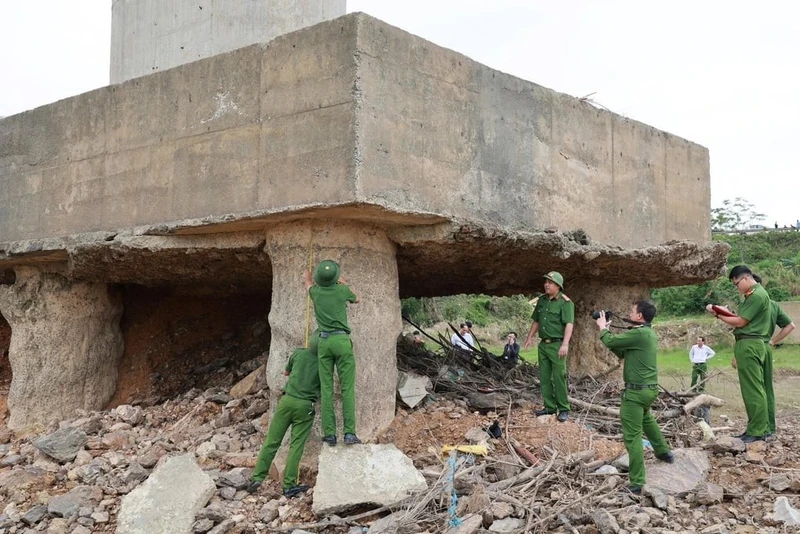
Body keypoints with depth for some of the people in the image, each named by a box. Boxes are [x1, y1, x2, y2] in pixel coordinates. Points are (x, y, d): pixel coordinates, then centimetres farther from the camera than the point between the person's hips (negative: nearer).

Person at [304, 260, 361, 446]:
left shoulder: (315, 291, 6)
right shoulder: (342, 290, -1)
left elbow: (308, 283, 33)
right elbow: (356, 300, 23)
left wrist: (308, 275, 55)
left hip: (324, 341, 2)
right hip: (342, 340, -2)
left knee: (326, 389, 2)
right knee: (347, 388, -3)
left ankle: (329, 434, -2)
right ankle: (349, 433, -9)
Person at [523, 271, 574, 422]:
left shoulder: (565, 302, -10)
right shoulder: (541, 300, 12)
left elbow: (569, 324, -17)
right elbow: (536, 321, 21)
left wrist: (565, 344, -25)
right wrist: (530, 337, 15)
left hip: (557, 344, -7)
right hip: (543, 344, 7)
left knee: (559, 377, -5)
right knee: (544, 377, 9)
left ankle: (564, 409, 3)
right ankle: (549, 407, 16)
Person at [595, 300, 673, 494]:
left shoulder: (639, 334, -21)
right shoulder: (649, 333, 10)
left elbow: (610, 341, -16)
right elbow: (621, 352, 15)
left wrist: (603, 328, 4)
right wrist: (607, 331, 11)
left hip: (636, 390, -10)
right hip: (650, 388, 10)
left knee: (632, 435, -7)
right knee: (645, 418, 36)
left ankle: (636, 483, -7)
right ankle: (663, 452, 54)